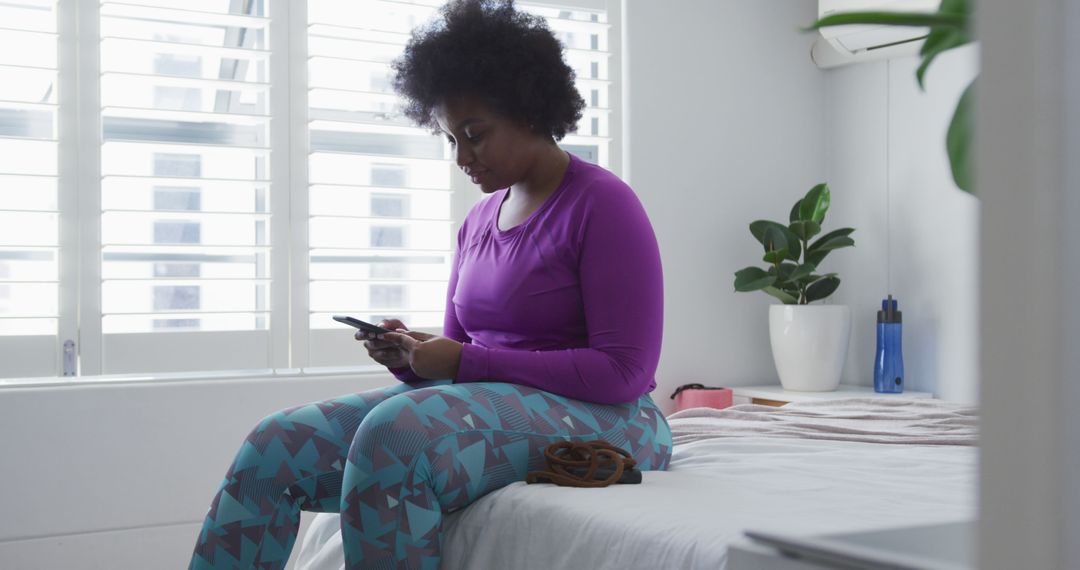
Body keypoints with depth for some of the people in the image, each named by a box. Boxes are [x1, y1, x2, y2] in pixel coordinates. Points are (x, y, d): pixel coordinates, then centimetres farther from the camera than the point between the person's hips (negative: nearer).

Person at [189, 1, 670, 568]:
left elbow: (624, 372, -15)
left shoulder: (602, 204, -8)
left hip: (598, 418, -7)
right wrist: (412, 357, -5)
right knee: (276, 444, -12)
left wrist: (464, 361, -16)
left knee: (393, 432, -34)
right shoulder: (479, 219, 16)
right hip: (484, 404, 7)